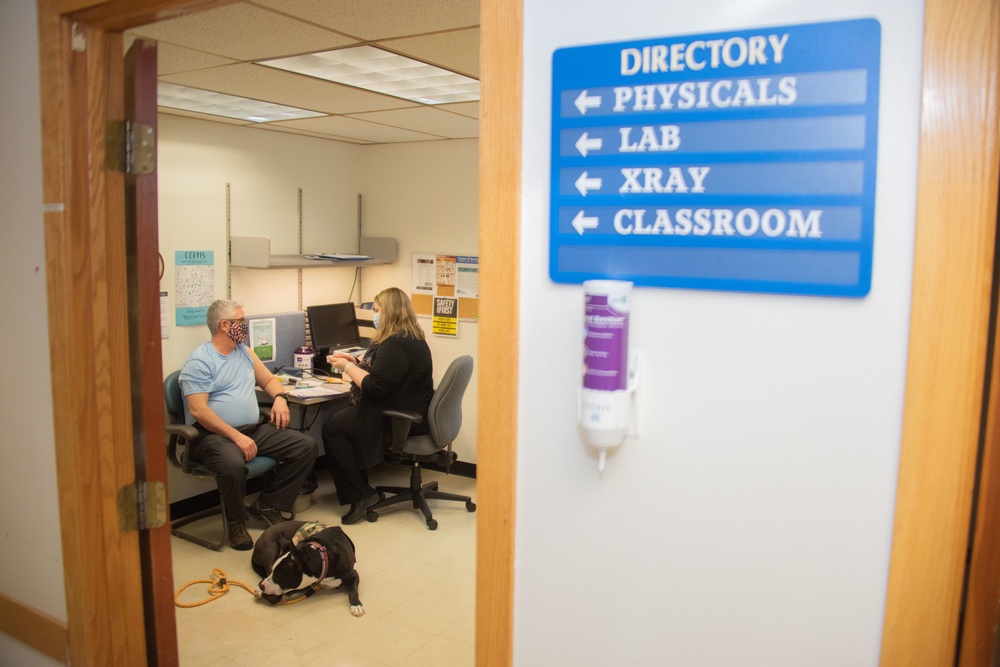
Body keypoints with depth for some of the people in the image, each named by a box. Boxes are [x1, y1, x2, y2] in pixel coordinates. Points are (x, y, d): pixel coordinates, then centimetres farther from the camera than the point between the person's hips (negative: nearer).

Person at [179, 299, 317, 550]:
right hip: (214, 435, -7)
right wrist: (237, 437, -23)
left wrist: (279, 398, 4)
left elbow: (269, 379, 29)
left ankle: (267, 505, 5)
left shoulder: (245, 353, 16)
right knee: (233, 465, -40)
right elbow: (197, 410, -16)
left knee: (307, 446, -10)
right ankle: (236, 520, -8)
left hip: (255, 428, 7)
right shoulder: (198, 362, -7)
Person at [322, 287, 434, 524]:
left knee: (332, 429, -7)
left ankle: (360, 495, -1)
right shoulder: (411, 339, 12)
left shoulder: (395, 344, -22)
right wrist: (356, 362, 13)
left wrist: (347, 367, -11)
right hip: (410, 414, 11)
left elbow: (375, 387, -25)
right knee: (338, 420, 15)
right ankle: (358, 490, 15)